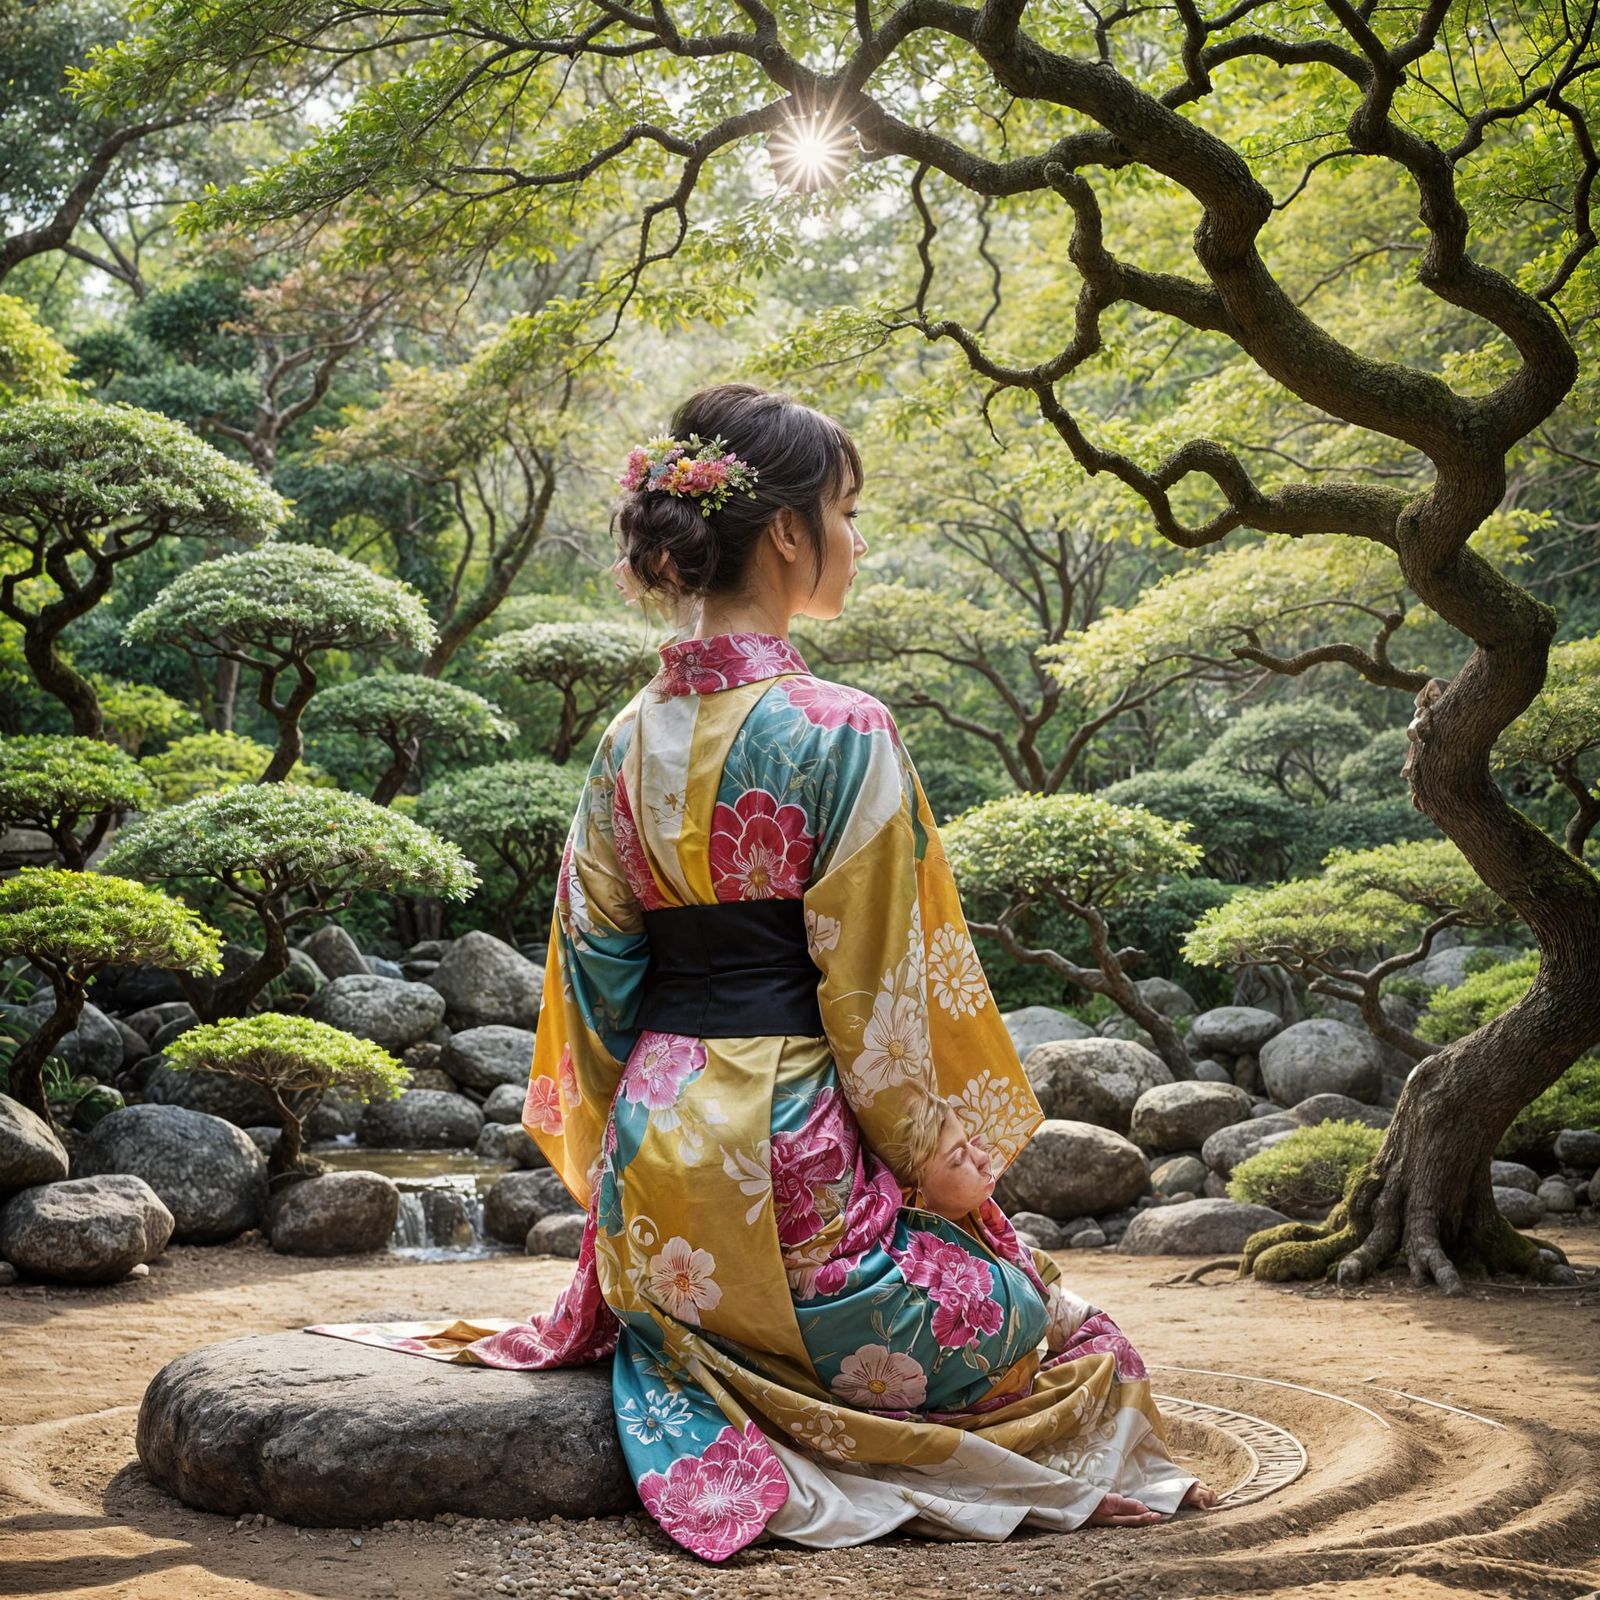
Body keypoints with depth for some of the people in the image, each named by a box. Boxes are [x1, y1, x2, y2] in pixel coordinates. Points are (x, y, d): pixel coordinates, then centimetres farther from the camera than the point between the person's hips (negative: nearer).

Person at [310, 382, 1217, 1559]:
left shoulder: (630, 738, 6)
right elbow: (870, 983, -13)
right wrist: (937, 1154, 0)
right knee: (1060, 1332, 11)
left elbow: (599, 966, 8)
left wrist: (636, 1147, 19)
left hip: (653, 1158, 7)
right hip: (790, 1154, -7)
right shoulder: (840, 733, -14)